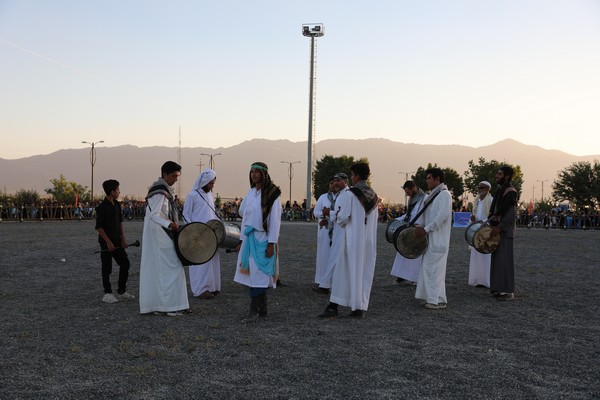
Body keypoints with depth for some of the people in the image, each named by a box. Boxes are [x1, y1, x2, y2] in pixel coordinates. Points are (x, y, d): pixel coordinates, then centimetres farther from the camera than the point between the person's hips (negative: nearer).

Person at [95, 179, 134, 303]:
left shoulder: (117, 205, 8)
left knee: (125, 263, 9)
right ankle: (108, 294, 13)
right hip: (106, 242, -8)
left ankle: (122, 291, 19)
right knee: (107, 268, 2)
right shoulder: (102, 207, -15)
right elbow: (99, 227, -17)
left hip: (117, 241, 8)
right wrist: (108, 242, -19)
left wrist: (123, 238, 10)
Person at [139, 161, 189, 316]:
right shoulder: (161, 191, -16)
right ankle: (172, 306, -5)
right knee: (172, 269, -7)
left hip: (155, 239, 10)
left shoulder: (161, 189, 15)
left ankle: (152, 304, 17)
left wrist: (173, 225, 18)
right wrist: (169, 224, -34)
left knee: (154, 269, 11)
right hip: (161, 238, -10)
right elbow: (154, 215, -23)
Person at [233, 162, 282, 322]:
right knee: (253, 274, 7)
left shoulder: (272, 194, -8)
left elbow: (275, 220, -11)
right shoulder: (251, 192, 12)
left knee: (258, 274, -8)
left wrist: (271, 243, -15)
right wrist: (242, 241, 13)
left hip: (262, 239, -6)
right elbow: (243, 214, 15)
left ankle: (254, 310, -3)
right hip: (249, 238, 6)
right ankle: (262, 310, 16)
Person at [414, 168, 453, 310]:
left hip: (438, 238, -9)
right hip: (430, 239, 9)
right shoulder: (433, 195, 17)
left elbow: (442, 216, -20)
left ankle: (438, 300, 0)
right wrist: (422, 228, 6)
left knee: (435, 268, -6)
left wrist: (426, 229, -20)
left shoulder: (444, 194, -11)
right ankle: (432, 298, 16)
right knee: (429, 268, 10)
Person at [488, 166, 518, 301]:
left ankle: (508, 291, -2)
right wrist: (490, 223, 10)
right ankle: (500, 288, 16)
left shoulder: (510, 191, -13)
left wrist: (499, 227, -23)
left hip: (504, 231, -9)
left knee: (505, 259, -7)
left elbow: (512, 214, -20)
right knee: (497, 259, 10)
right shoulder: (500, 190, 15)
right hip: (497, 229, 9)